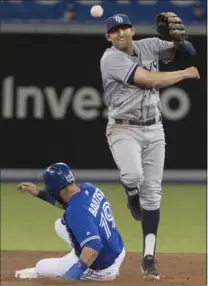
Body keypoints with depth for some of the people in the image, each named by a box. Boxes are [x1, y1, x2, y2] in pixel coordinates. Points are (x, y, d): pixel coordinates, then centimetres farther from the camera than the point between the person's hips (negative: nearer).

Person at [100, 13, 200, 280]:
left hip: (153, 129, 5)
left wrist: (178, 35, -16)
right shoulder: (111, 59, -14)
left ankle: (148, 256, 6)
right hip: (123, 129, -5)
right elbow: (151, 80, -19)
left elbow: (188, 52, 5)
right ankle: (133, 197, 10)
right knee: (133, 175, -30)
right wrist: (186, 74, -7)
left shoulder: (149, 46, 5)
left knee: (152, 192, 3)